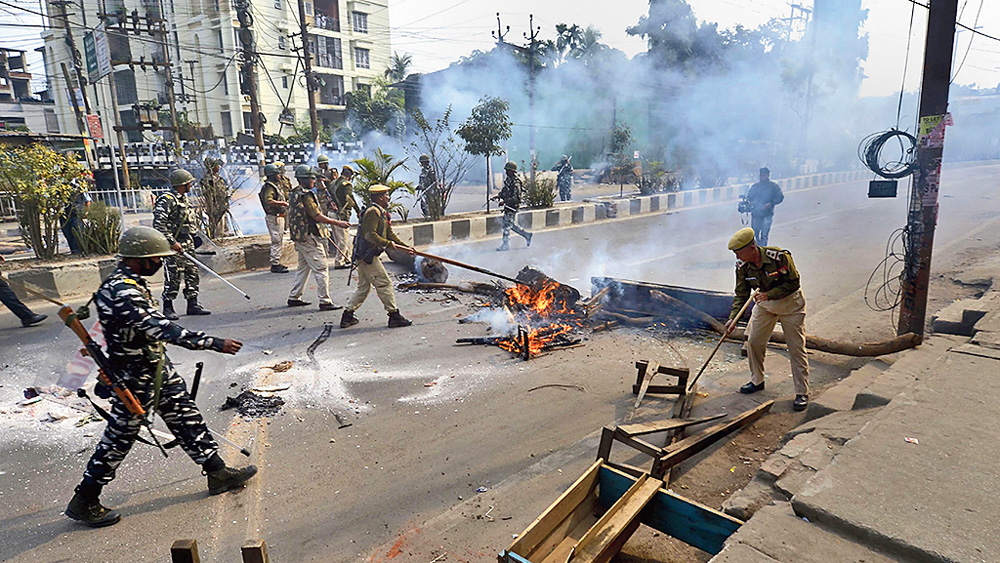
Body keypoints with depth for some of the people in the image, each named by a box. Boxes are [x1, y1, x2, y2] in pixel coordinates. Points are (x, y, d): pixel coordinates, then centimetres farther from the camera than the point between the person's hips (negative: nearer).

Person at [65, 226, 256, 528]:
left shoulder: (132, 283, 4)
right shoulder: (122, 293, -28)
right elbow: (163, 329, -37)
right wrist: (214, 343, -39)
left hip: (158, 367, 10)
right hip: (135, 377, -9)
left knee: (187, 418, 13)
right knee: (119, 437, 5)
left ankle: (218, 473, 23)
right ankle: (84, 502, 24)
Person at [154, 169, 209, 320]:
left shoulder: (184, 199, 16)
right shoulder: (167, 200, -14)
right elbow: (158, 224, -20)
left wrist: (194, 237, 23)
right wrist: (172, 242, -21)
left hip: (187, 243, 9)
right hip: (174, 244, -9)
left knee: (192, 274, 10)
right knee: (173, 277, -5)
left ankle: (193, 305, 18)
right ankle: (168, 309, 6)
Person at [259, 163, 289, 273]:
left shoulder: (276, 185, 17)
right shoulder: (269, 187, -15)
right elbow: (268, 201, -30)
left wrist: (286, 203, 14)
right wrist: (283, 203, -24)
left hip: (279, 216, 11)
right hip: (274, 217, -11)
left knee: (279, 240, 16)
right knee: (276, 241, -8)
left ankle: (277, 263, 25)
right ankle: (275, 265, -4)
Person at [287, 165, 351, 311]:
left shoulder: (294, 194, 13)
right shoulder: (305, 195, -17)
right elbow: (318, 217, -19)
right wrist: (338, 223, -13)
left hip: (299, 237, 10)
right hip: (309, 238, -10)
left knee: (303, 267, 19)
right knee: (321, 269, -6)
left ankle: (294, 298, 25)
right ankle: (325, 301, -4)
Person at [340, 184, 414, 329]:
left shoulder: (382, 212, 18)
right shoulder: (373, 212, -15)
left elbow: (390, 234, 21)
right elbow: (370, 235, -25)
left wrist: (405, 247, 16)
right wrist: (388, 243, -23)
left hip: (363, 256, 11)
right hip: (367, 256, -11)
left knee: (363, 286, 16)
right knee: (385, 284, -5)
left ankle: (348, 316, 20)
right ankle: (394, 316, 1)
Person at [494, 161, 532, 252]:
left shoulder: (515, 183, -20)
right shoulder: (508, 179, 9)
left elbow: (515, 198, -24)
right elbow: (504, 191, 23)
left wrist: (504, 201, -28)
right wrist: (498, 195, 8)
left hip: (512, 206, -9)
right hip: (508, 206, 9)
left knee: (507, 225, -3)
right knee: (512, 224, 17)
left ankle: (506, 244, 6)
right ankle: (526, 235, 28)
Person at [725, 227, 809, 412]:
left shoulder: (780, 257, -30)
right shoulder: (742, 265, -15)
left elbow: (793, 283, -21)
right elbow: (741, 294, -6)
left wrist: (769, 294, -33)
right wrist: (733, 317, -17)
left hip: (790, 303, -5)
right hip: (764, 303, 5)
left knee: (796, 347, -2)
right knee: (753, 341, 5)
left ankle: (802, 392, 9)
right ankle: (757, 381, 26)